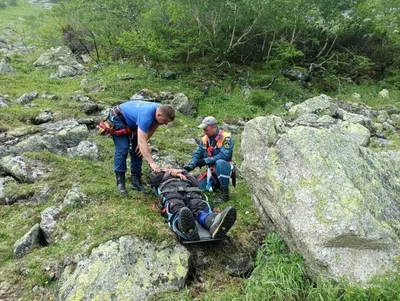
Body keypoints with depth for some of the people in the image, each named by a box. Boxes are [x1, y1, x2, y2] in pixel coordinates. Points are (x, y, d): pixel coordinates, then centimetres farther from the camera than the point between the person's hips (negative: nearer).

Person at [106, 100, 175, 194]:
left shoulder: (160, 109, -18)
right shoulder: (146, 115, -42)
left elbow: (152, 129, -3)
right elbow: (141, 141, -46)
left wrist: (142, 144, -14)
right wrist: (152, 163, -50)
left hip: (131, 121, 8)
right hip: (118, 118, -8)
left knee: (137, 151, 1)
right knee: (122, 150, -17)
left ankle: (135, 181, 6)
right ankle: (120, 182, -8)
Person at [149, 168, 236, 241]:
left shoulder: (182, 174, 44)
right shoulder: (160, 177, 44)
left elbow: (195, 183, 26)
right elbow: (152, 181, 20)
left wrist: (183, 172, 20)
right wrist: (171, 173, 21)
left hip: (190, 191, 2)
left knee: (202, 209, -34)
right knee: (177, 210, -39)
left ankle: (215, 224, -67)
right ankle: (189, 231, -72)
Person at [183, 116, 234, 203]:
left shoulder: (226, 138, -18)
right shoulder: (204, 139, 2)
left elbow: (224, 155, -30)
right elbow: (197, 154, 0)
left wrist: (205, 161, -31)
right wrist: (191, 165, -21)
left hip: (224, 168, -6)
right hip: (212, 170, 7)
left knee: (220, 162, -37)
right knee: (199, 186, -4)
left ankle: (225, 193, -26)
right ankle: (216, 184, 25)